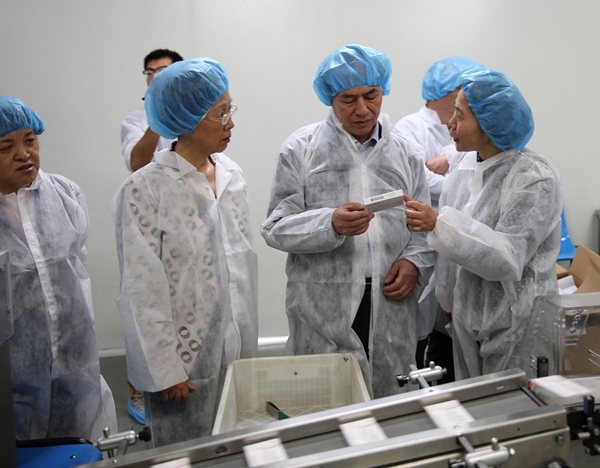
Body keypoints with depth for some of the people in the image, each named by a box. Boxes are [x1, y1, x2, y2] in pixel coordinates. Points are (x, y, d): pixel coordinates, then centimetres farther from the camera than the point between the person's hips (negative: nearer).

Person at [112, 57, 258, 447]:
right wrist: (165, 370, -13)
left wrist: (249, 339, 12)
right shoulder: (145, 190, -16)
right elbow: (144, 291, -14)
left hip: (239, 348, 6)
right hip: (185, 357, -5)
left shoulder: (232, 174, 4)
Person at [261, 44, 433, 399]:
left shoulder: (403, 151, 12)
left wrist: (414, 261, -4)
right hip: (324, 310, -2)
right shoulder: (302, 149, 2)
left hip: (392, 306, 3)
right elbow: (277, 228, -2)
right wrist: (331, 225, -19)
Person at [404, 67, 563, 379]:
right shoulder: (466, 163, 2)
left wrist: (439, 223, -30)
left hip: (512, 329, -7)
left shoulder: (534, 179, -18)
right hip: (467, 316, 7)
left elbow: (508, 259, -25)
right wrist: (448, 302, 13)